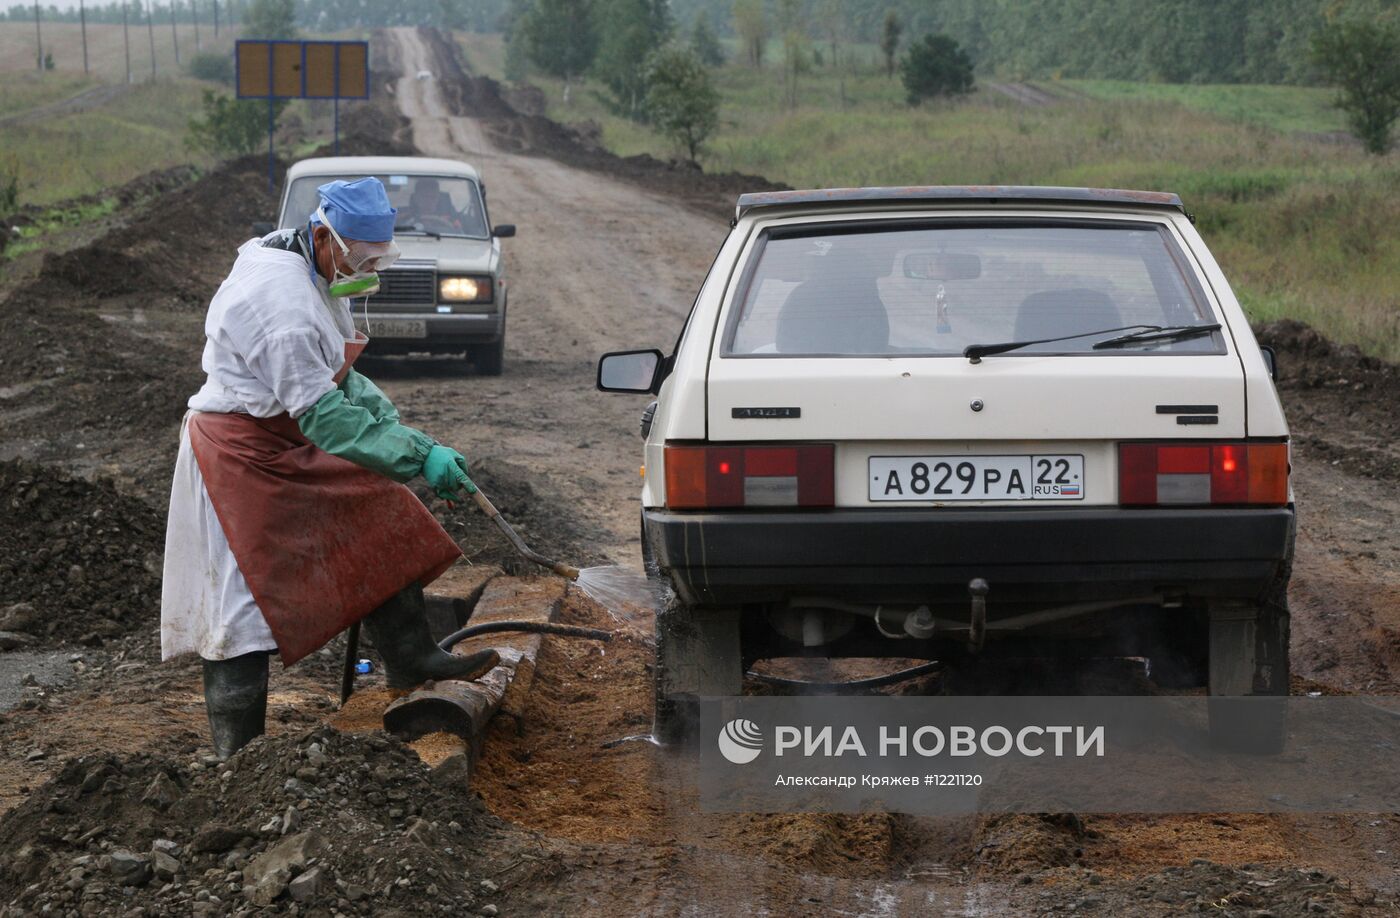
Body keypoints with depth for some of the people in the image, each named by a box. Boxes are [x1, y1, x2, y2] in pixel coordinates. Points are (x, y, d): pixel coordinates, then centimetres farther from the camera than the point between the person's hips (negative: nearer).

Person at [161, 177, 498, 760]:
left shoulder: (317, 278, 5)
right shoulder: (286, 304, -28)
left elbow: (339, 382, 10)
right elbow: (323, 415, -29)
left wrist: (395, 425, -6)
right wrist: (418, 456, -29)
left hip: (288, 444, 10)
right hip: (242, 454, -10)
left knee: (376, 525, 9)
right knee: (245, 597, -6)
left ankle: (411, 658, 18)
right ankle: (237, 754, -1)